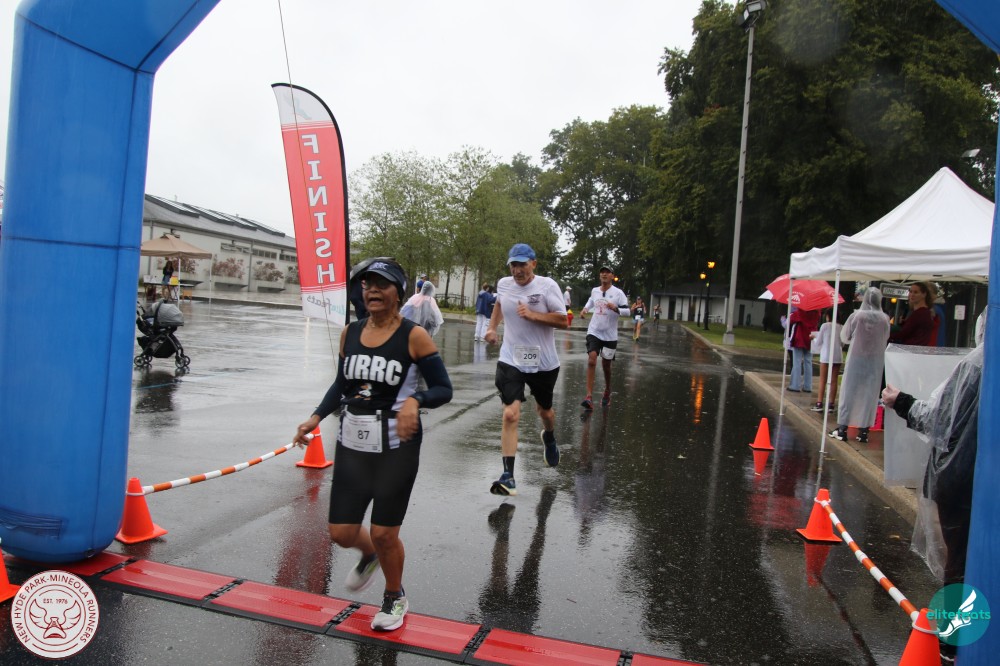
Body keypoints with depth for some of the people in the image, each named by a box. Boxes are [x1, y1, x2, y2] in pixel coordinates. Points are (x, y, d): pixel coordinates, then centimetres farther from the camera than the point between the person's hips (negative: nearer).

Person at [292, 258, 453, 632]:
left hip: (397, 448, -4)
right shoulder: (349, 333, 5)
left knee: (384, 535, 4)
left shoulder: (413, 336, -10)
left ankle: (395, 597, 35)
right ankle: (369, 556, 46)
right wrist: (318, 416, 5)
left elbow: (443, 390, -9)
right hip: (352, 446, 5)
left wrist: (414, 400, -28)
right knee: (341, 533, 8)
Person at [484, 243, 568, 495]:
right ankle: (508, 477, -10)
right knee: (510, 415, -14)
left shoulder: (547, 285, -12)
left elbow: (564, 321, -14)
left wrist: (533, 315, -24)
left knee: (544, 411, 20)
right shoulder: (503, 284, 0)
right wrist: (492, 327, 12)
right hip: (511, 361, 1)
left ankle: (549, 437, 57)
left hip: (543, 363, -1)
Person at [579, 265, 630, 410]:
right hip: (594, 332, 2)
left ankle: (607, 393, 36)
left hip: (610, 335, -2)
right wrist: (585, 309, 7)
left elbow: (627, 311, -11)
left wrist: (615, 308, -29)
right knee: (591, 361, -16)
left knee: (606, 365, 11)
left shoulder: (618, 293, -8)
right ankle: (589, 397, -19)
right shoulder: (594, 290, 4)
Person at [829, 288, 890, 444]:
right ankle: (863, 430, 11)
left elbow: (844, 337, -1)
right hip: (876, 361, 1)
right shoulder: (884, 319, -8)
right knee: (869, 394, 9)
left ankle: (842, 429, 10)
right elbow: (885, 339, 4)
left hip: (856, 358, -1)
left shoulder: (856, 316, -11)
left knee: (849, 391, 7)